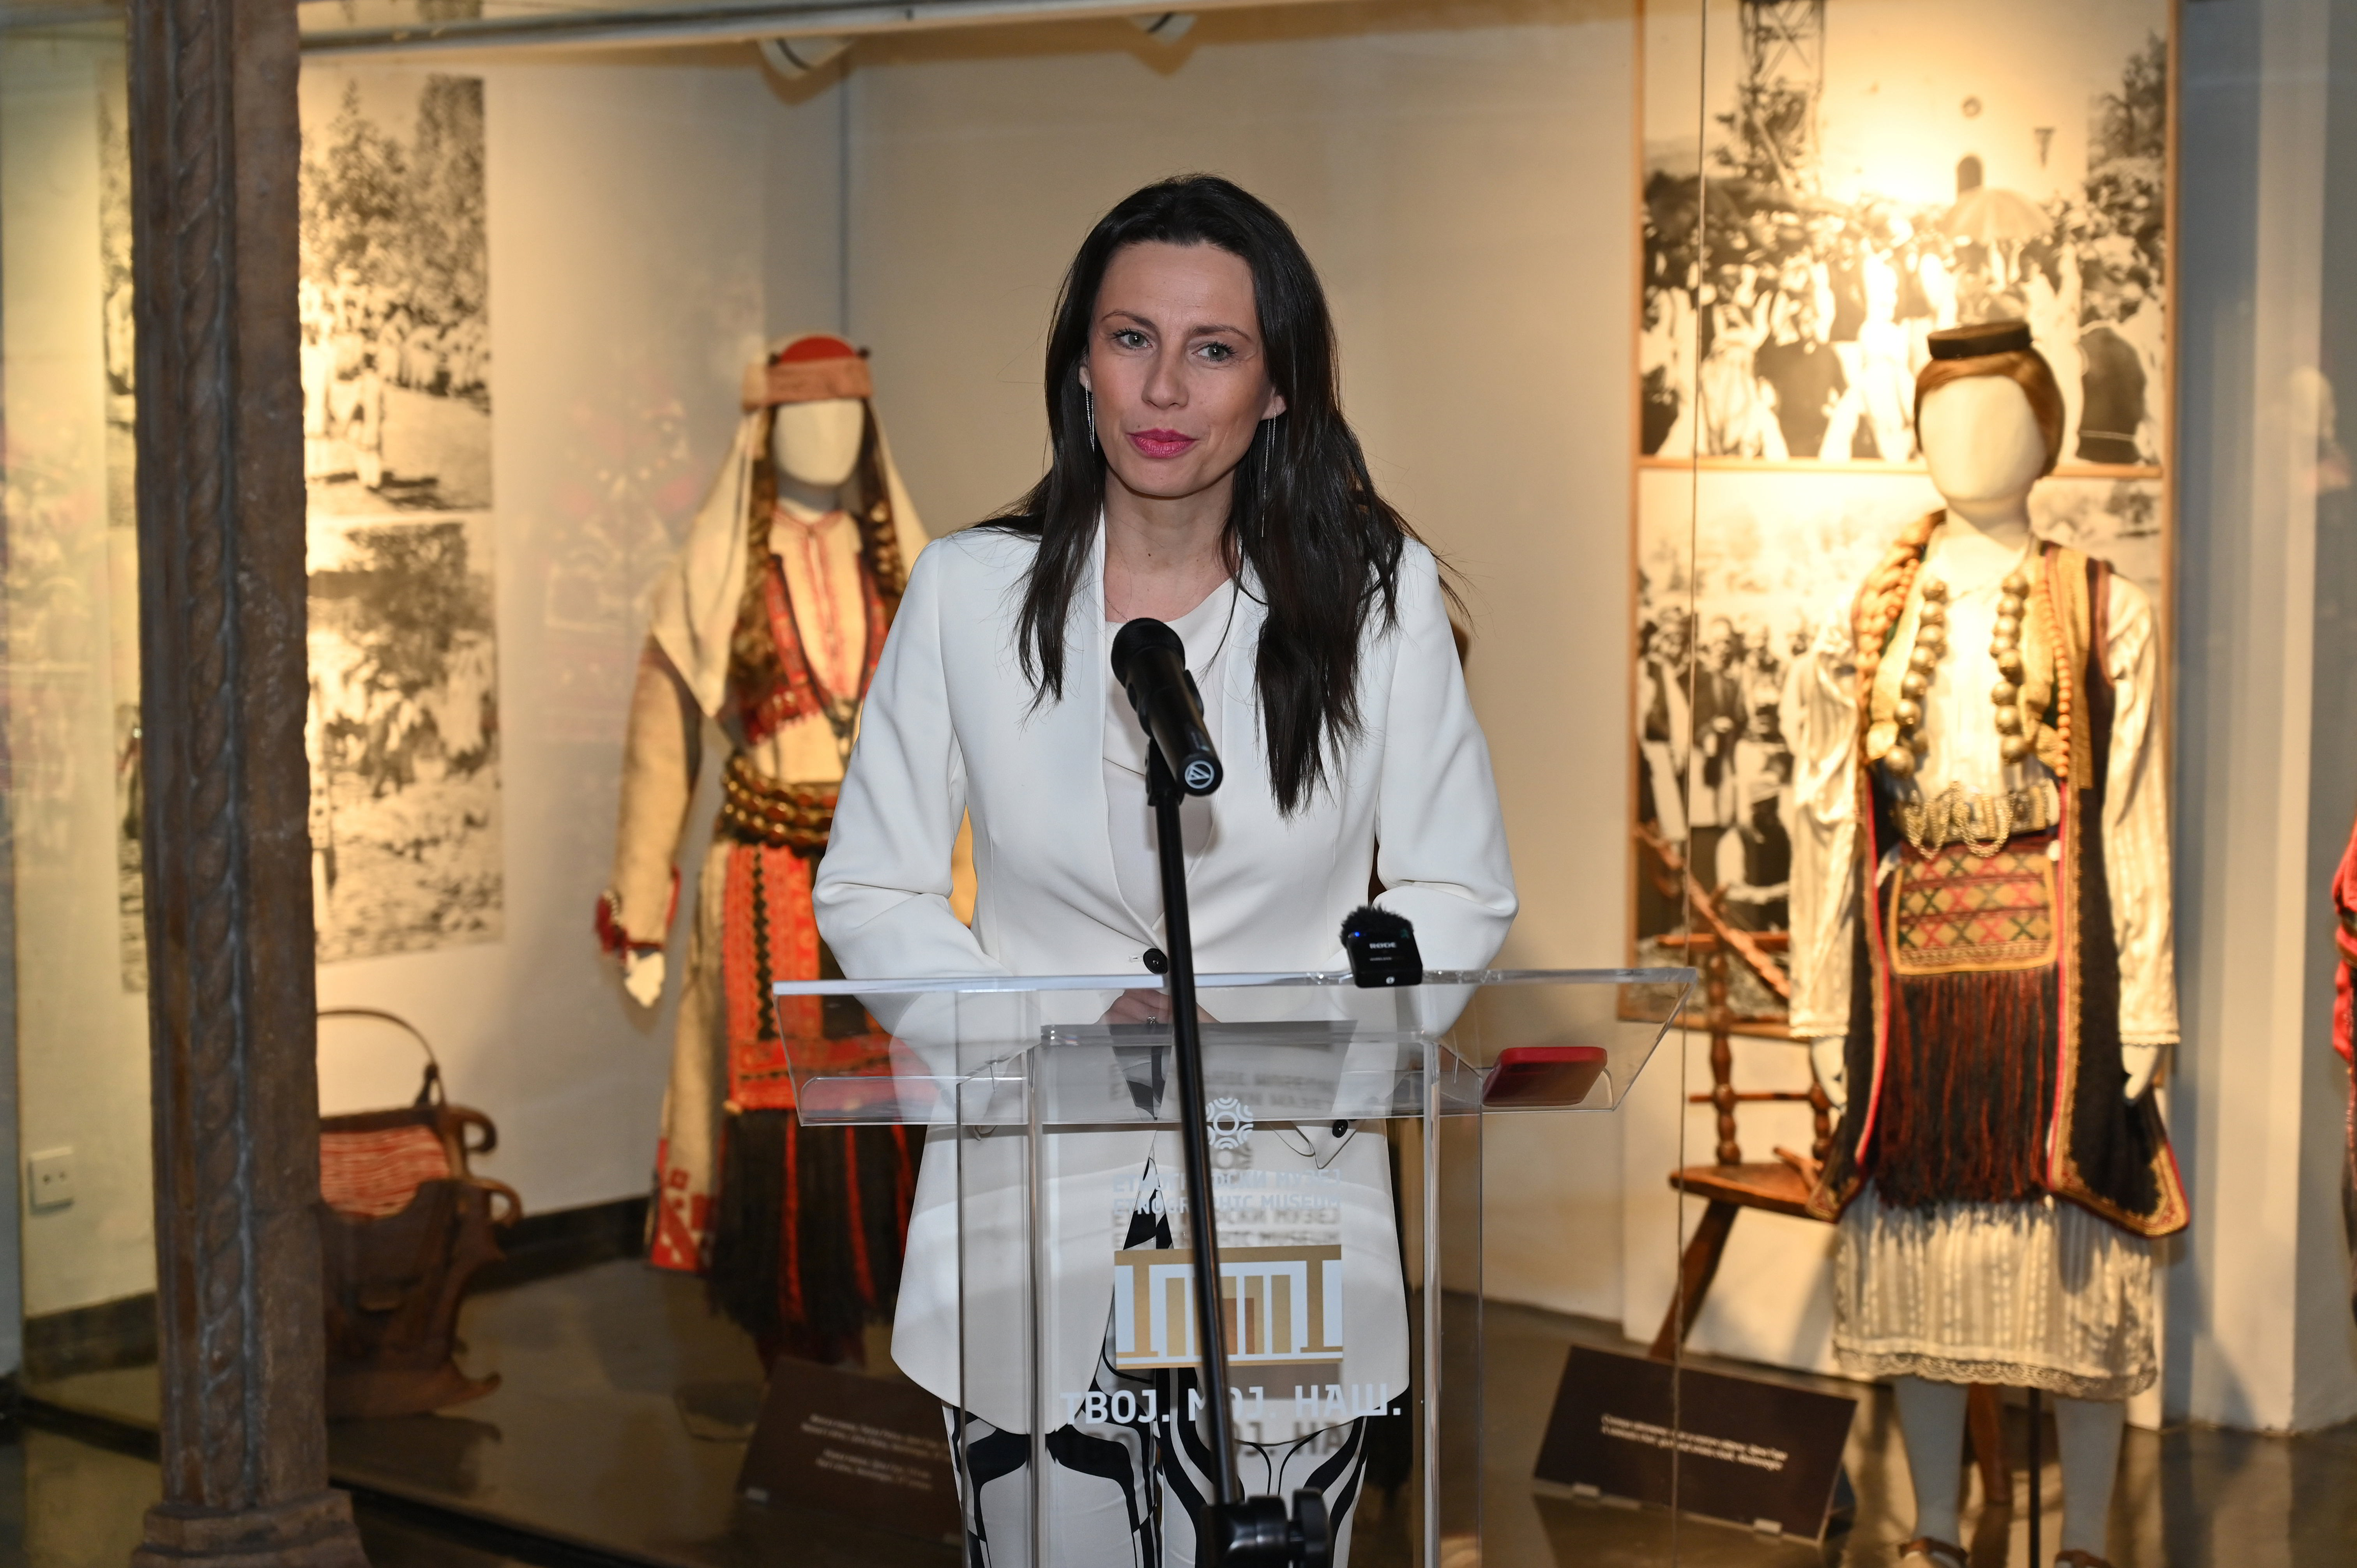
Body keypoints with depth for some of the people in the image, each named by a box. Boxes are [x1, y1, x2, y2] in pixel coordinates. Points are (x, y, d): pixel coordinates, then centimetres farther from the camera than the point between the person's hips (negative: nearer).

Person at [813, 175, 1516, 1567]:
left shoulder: (1378, 595, -2)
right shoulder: (968, 591, 0)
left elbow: (1457, 895, 3)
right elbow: (872, 892, 4)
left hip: (1290, 1193, 0)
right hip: (1031, 1206, 1)